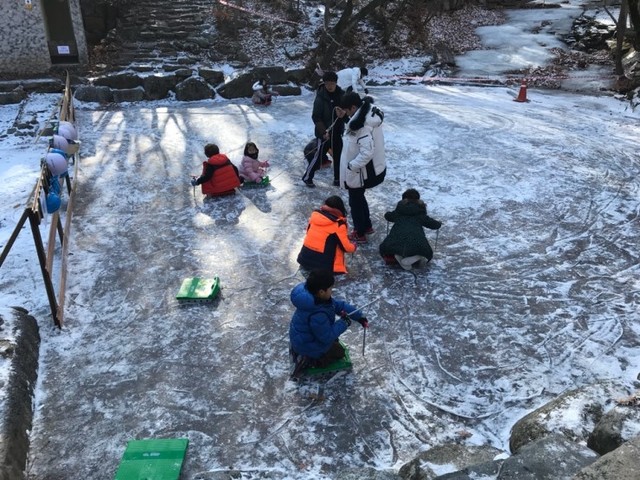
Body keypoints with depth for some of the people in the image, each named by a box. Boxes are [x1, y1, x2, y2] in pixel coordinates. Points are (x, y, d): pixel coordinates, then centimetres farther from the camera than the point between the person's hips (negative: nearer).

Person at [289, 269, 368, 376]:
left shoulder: (314, 297, -12)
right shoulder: (317, 315, -40)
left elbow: (339, 305, -2)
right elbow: (327, 337, -28)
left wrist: (359, 316, -5)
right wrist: (343, 323, -20)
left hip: (304, 337, 8)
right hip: (308, 345, -8)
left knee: (334, 341, 29)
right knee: (339, 352, 11)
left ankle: (297, 348, 19)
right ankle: (308, 360, 1)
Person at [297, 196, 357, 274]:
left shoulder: (314, 214, 0)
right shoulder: (338, 225, -14)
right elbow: (346, 248, -8)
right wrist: (354, 246, 14)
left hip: (304, 260, 6)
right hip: (323, 265, -6)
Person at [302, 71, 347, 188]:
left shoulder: (341, 95, -3)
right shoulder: (321, 97, -18)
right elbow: (316, 117, -16)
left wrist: (343, 114, -18)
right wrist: (323, 132, -23)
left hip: (337, 131, 5)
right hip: (324, 133, -5)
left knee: (338, 156, 13)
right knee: (319, 156, 3)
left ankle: (337, 179, 29)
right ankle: (307, 177, 21)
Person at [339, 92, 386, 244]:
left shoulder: (362, 124, -29)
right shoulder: (370, 114, 1)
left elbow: (367, 152, -34)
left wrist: (351, 166, -24)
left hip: (361, 171, -9)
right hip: (373, 168, 9)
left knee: (355, 201, 10)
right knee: (359, 197, 26)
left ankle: (359, 234, 24)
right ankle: (367, 226, 42)